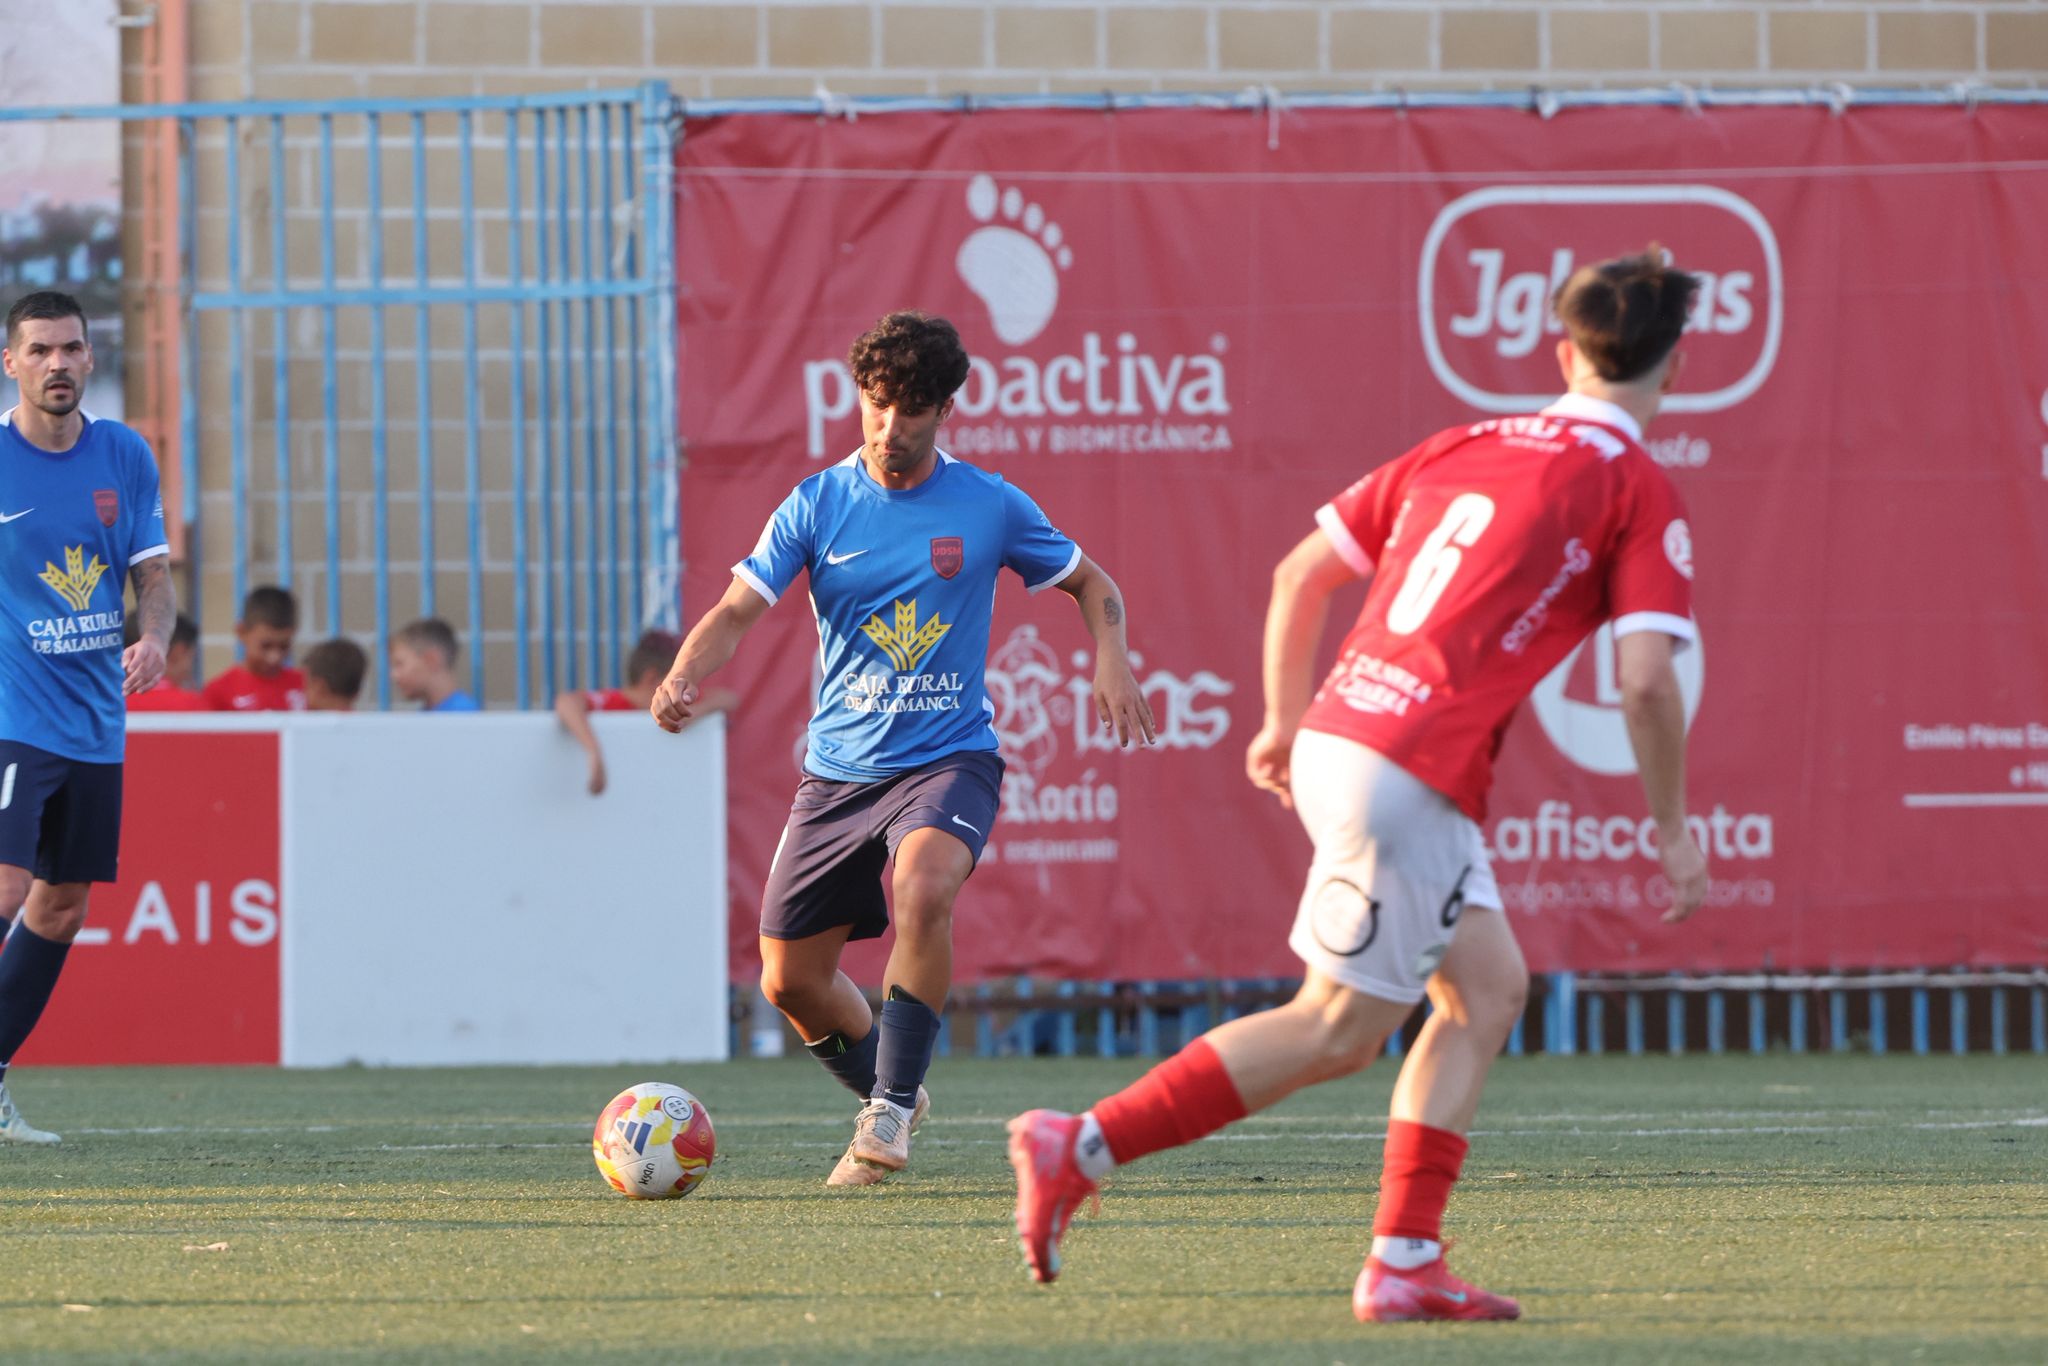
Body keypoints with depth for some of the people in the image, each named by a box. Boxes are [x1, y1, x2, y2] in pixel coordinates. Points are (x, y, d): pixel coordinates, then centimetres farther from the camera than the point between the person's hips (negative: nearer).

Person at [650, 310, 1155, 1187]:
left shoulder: (989, 507, -1)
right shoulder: (817, 506, -1)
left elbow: (1091, 584, 13)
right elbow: (738, 610, -10)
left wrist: (1110, 656, -8)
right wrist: (684, 677, -31)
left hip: (949, 759, -3)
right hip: (839, 772, 3)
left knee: (922, 889, -35)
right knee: (790, 981, 4)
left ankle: (892, 1108, -24)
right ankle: (886, 1098, 34)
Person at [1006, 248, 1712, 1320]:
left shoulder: (1464, 449, 16)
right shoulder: (1638, 493, -2)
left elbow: (1302, 572, 19)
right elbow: (1646, 679, -12)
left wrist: (1286, 720, 31)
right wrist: (1673, 831, 0)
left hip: (1335, 741, 8)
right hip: (1414, 776, -8)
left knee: (1488, 989, 16)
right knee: (1338, 1030, 0)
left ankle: (1403, 1263, 10)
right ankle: (1082, 1148, -5)